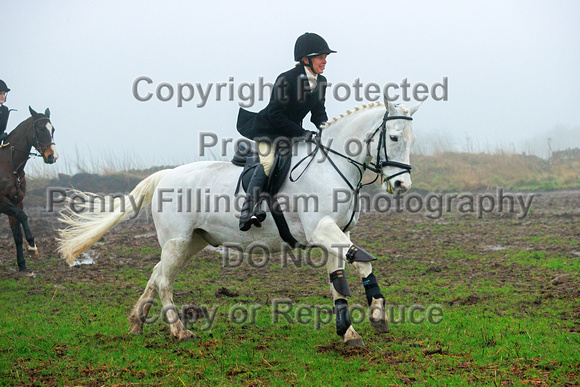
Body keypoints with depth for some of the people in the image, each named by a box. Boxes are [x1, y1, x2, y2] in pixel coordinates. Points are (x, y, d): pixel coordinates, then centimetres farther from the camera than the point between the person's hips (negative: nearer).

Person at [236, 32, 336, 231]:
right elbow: (275, 114, -24)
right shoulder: (286, 79, -23)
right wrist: (303, 133, -27)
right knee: (268, 163, -29)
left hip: (293, 132, 8)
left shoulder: (321, 81, -1)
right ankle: (249, 209, -31)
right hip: (269, 130, -8)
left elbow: (319, 113, 9)